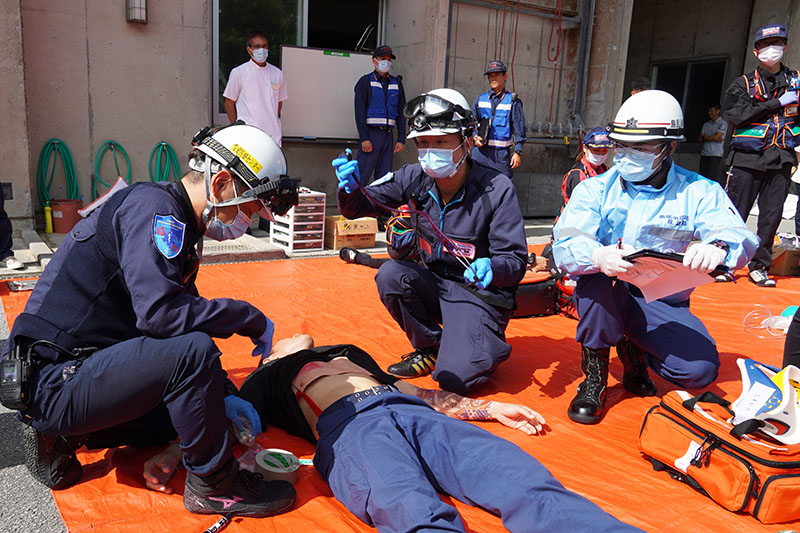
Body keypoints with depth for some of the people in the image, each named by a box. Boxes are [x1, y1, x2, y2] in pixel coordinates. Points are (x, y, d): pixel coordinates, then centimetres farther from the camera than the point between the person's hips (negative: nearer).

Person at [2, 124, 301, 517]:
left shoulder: (178, 225, 12)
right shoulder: (152, 205, -18)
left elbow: (184, 316, 15)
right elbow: (160, 312, -31)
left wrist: (222, 395, 6)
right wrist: (252, 319, -18)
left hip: (78, 372, 10)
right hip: (52, 383, -10)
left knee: (192, 402, 17)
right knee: (192, 352, -28)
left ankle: (62, 434, 16)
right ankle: (213, 485, -9)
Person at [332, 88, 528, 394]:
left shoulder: (497, 190, -18)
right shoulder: (415, 179, -7)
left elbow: (515, 260, -16)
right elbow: (358, 207, 0)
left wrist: (491, 267, -39)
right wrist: (350, 188, -24)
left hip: (480, 292, -4)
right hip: (435, 285, 5)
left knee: (454, 379, -20)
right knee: (390, 274, -25)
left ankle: (489, 346, 17)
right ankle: (431, 349, 1)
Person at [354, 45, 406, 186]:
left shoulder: (396, 83, 16)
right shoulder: (365, 82, 2)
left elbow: (401, 113, 14)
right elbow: (359, 112, -6)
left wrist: (401, 139, 5)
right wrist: (364, 138, -15)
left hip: (388, 135, 5)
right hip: (371, 133, -5)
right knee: (362, 176, -9)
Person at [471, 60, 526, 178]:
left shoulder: (513, 101, 3)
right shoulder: (480, 99, 12)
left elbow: (519, 127, 1)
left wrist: (518, 152, -4)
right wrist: (475, 136, -5)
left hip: (502, 154, -2)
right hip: (480, 151, 2)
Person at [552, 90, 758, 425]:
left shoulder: (699, 193, 1)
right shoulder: (595, 189, -1)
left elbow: (741, 237, -16)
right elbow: (566, 247, -16)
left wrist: (718, 249, -43)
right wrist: (597, 256, -42)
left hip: (663, 305, 1)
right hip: (605, 297, -1)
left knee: (700, 369, -23)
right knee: (597, 277, -34)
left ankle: (634, 351, 13)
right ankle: (594, 374, -12)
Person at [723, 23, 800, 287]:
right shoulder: (744, 83, 7)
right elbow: (735, 114, -10)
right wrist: (778, 103, -10)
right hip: (748, 157, -3)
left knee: (771, 215, 3)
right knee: (736, 214, -3)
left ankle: (759, 266, 12)